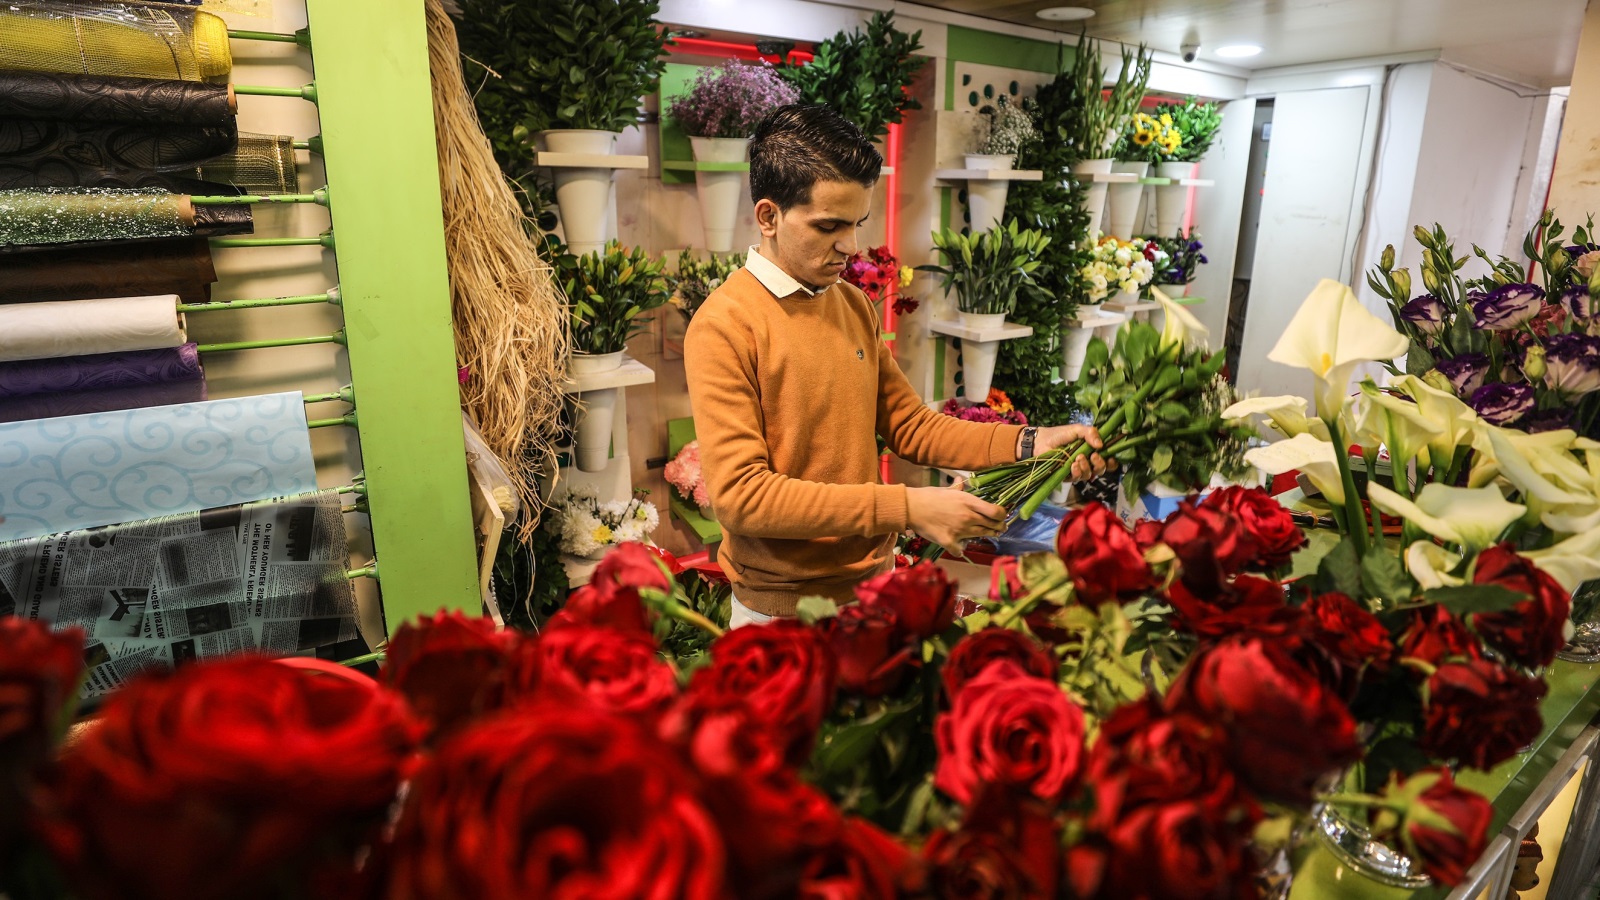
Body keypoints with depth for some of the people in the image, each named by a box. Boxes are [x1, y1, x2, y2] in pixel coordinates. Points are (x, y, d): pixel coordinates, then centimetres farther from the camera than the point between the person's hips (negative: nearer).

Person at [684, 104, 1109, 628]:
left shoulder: (856, 306, 5)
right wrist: (906, 508, -26)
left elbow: (909, 426, 9)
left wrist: (1027, 443, -5)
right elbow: (739, 493, -23)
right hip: (783, 606, -6)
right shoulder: (723, 326, -17)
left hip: (873, 580, 6)